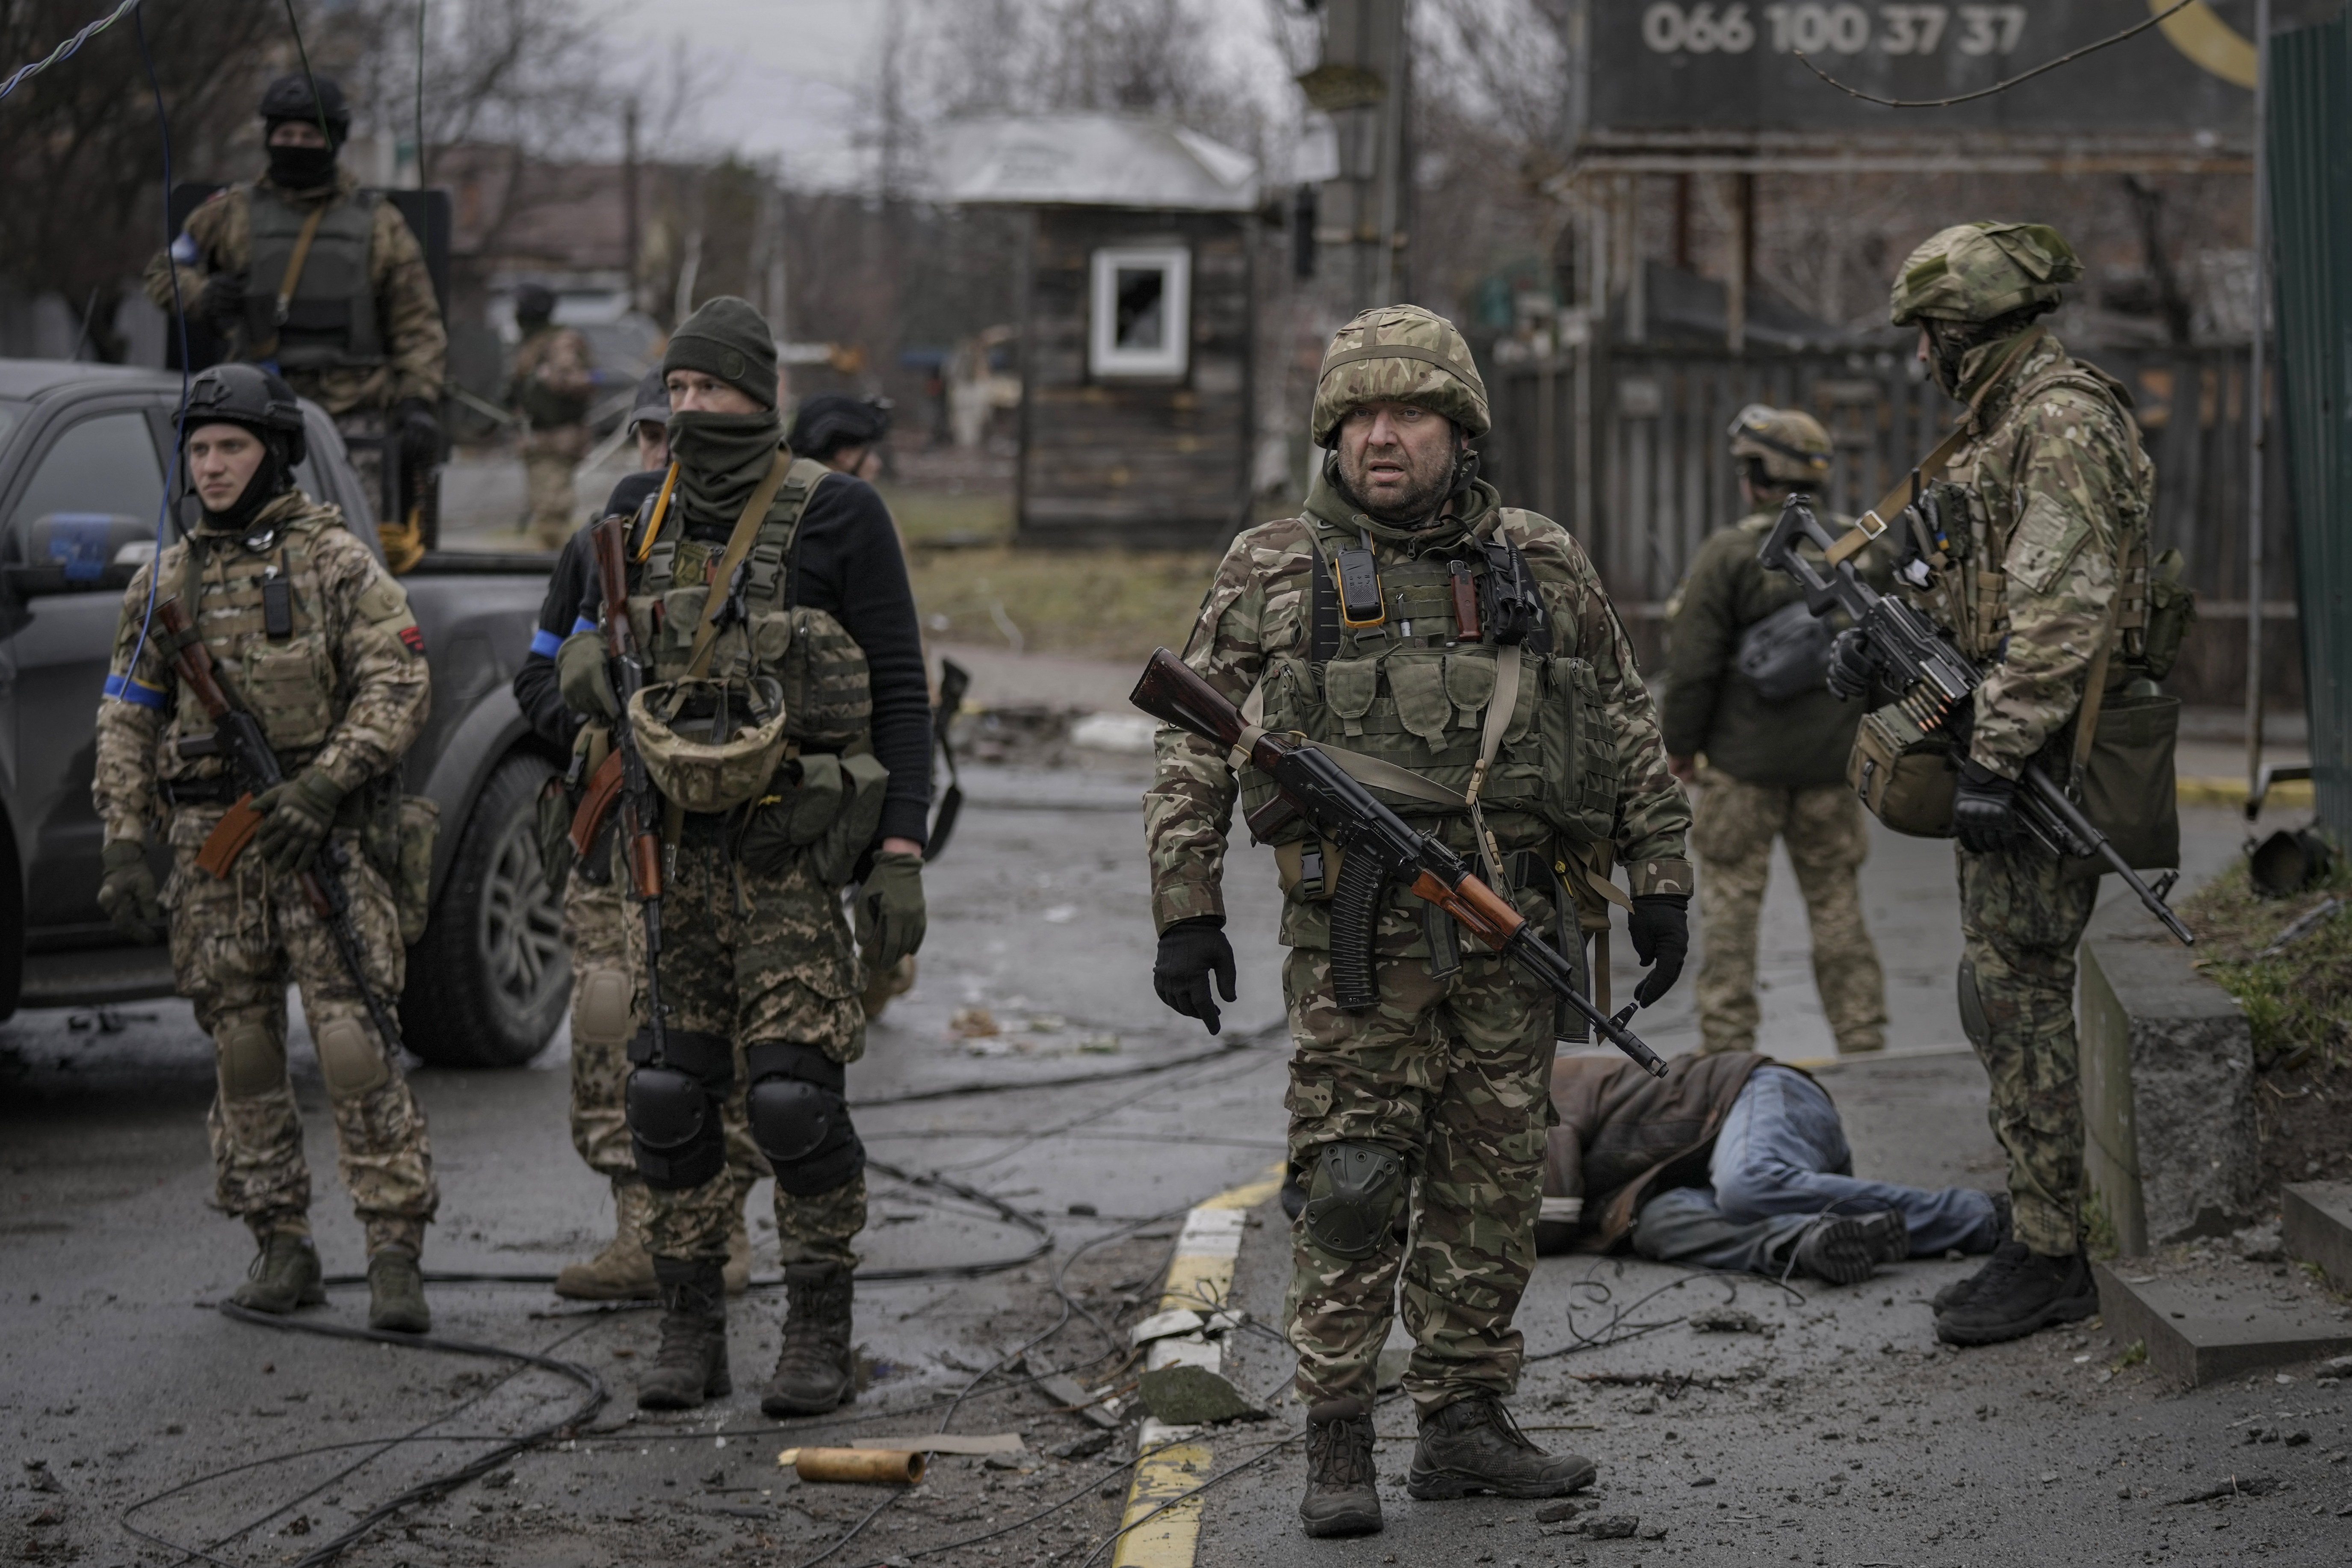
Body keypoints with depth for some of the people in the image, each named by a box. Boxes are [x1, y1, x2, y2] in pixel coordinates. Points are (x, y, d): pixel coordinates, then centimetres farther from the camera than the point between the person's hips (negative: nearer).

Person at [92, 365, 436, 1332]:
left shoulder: (335, 563, 1)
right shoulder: (165, 583, 13)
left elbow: (399, 688, -6)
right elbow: (126, 722, 14)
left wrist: (324, 784, -18)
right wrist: (126, 846, 4)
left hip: (324, 839, -4)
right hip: (211, 843, 4)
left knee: (353, 1042, -12)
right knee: (242, 1051, 5)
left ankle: (394, 1251, -11)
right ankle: (281, 1245, 14)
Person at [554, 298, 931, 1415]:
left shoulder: (838, 516, -8)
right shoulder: (654, 523, 8)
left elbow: (901, 692, -6)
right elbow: (603, 644, 22)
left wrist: (901, 854, -12)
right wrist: (586, 661, -5)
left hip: (793, 852, -5)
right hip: (681, 850, 5)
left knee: (794, 1091, -9)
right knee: (672, 1093, 5)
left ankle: (819, 1337, 2)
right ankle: (689, 1336, 14)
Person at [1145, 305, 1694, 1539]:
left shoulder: (1542, 568, 10)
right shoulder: (1272, 573, 4)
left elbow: (1627, 733, 15)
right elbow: (1194, 754, 5)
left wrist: (1661, 883, 10)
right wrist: (1185, 911, -1)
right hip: (1356, 928, -3)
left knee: (1494, 1179, 6)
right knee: (1354, 1182, -7)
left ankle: (1464, 1424, 16)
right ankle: (1337, 1445, -1)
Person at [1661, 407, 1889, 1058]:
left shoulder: (1729, 554, -12)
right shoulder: (1859, 551, 4)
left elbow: (1692, 664, -12)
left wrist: (1680, 744, 0)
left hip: (1744, 762, -4)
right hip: (1833, 762, 4)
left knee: (1730, 902, 2)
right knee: (1837, 901, 11)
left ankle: (1727, 1041, 1)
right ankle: (1863, 1039, 10)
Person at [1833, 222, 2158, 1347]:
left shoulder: (2063, 421, -15)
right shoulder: (2003, 426, 18)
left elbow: (2062, 611, -23)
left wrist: (1993, 759, -25)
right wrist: (1879, 635, 6)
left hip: (2043, 752, -10)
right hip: (2005, 750, 10)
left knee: (2022, 1000, -7)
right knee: (1997, 997, 13)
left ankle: (2051, 1259, -3)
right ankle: (2037, 1236, 19)